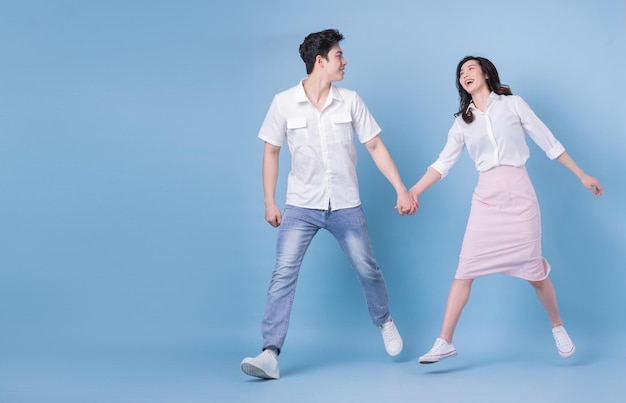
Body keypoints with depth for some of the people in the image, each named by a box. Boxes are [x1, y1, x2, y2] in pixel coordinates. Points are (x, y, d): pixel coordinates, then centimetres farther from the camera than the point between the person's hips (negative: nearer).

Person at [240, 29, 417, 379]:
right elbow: (271, 152, 4)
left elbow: (375, 146, 3)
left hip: (345, 206, 1)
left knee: (367, 269, 8)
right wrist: (269, 202, 1)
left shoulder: (350, 101, -1)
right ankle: (270, 354, -12)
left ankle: (385, 322, 37)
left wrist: (402, 190, -2)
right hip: (301, 206, -1)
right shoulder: (284, 103, -5)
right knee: (284, 274, -12)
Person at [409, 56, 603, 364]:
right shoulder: (463, 121, 11)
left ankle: (558, 327, 27)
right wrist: (413, 192, -5)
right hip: (486, 199, 2)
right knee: (465, 269, -5)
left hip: (519, 194, -2)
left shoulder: (512, 105, 4)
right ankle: (444, 342, -3)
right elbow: (443, 163, 6)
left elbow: (548, 142, 6)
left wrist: (582, 176, 7)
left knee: (533, 269, 3)